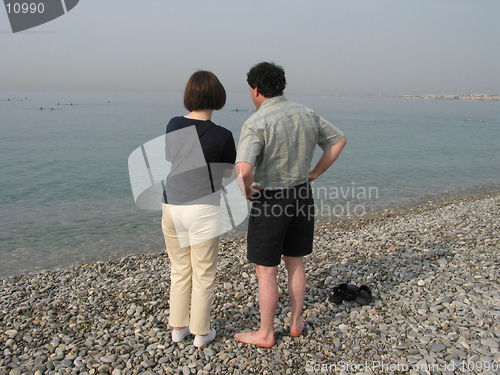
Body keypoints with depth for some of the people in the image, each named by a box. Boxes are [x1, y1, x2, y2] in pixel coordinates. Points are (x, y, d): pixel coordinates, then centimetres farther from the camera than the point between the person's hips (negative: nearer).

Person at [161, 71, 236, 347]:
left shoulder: (174, 125, 1)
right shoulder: (221, 135, -13)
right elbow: (230, 173, 0)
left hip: (171, 207, 5)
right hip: (202, 210, -5)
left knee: (179, 271, 20)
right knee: (203, 275, 11)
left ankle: (178, 328, 33)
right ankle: (201, 333, 26)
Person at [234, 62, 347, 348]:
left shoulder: (256, 123, -19)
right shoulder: (306, 114, 3)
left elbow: (243, 169, -34)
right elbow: (339, 140, 15)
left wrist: (246, 191, -13)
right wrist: (315, 173, 13)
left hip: (270, 202, -6)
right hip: (302, 195, 7)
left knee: (266, 270, 8)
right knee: (295, 262, 20)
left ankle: (265, 334, 23)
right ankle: (296, 322, 34)